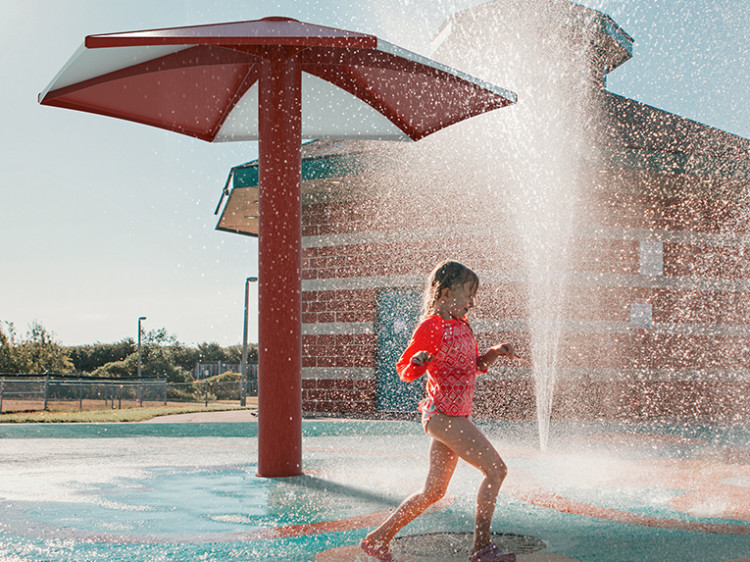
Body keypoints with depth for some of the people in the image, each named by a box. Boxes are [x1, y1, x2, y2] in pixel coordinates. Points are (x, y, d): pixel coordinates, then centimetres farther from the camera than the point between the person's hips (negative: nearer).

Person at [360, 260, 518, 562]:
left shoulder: (462, 325, 15)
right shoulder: (431, 326, -11)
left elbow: (476, 364, 27)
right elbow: (404, 371, -10)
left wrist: (495, 352, 9)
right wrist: (418, 362, -31)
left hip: (456, 417, 9)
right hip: (443, 414, -9)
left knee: (433, 491, 11)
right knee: (496, 469, -11)